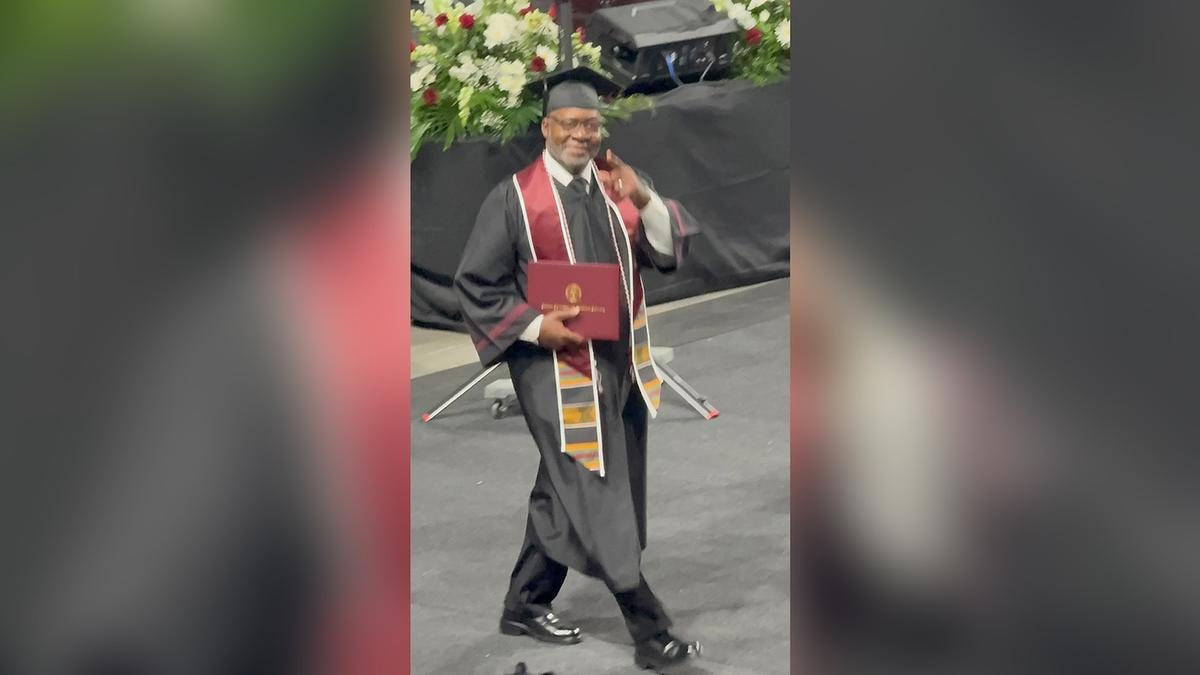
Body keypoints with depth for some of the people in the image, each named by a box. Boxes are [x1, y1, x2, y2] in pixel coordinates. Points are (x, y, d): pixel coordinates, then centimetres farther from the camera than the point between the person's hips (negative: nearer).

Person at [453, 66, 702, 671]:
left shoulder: (622, 184, 6)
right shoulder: (514, 198, -7)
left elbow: (668, 252, -3)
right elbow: (475, 284, -4)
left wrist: (644, 201, -20)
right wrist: (535, 326, -15)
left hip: (620, 362, 5)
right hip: (557, 367, -5)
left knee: (562, 496, 15)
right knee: (594, 501, -6)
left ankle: (525, 606, 29)